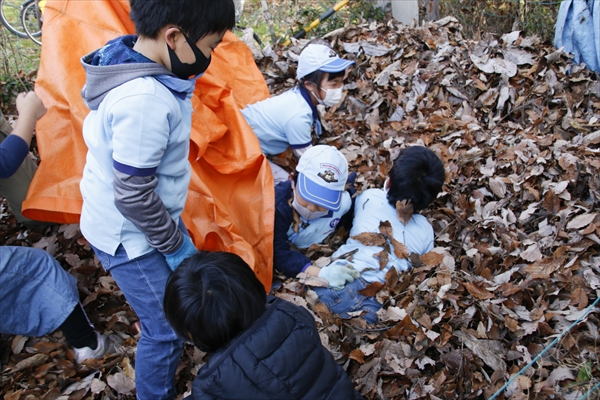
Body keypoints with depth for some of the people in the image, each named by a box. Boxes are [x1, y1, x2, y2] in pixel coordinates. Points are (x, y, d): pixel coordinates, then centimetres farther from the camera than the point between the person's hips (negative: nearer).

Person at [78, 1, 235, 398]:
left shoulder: (132, 59, -7)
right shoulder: (145, 101, -36)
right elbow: (132, 197, -28)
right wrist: (175, 244, -12)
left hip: (151, 218, 9)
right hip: (131, 236, -9)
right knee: (166, 331, 7)